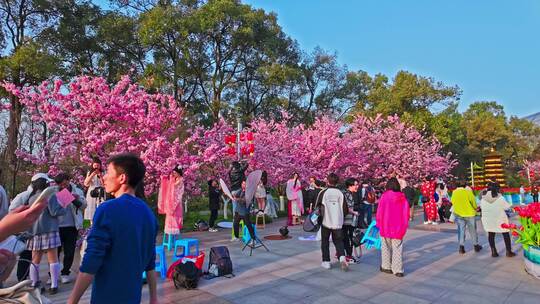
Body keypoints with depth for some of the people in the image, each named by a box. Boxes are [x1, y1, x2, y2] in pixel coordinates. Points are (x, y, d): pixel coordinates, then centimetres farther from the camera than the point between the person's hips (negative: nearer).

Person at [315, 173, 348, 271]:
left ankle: (326, 262, 15)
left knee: (325, 242, 13)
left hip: (326, 222, -1)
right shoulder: (341, 193, -3)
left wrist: (319, 218, 10)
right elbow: (345, 210, 0)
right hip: (338, 223, 2)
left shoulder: (323, 192, -8)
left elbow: (318, 208, -5)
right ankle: (342, 258, -9)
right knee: (338, 241, 13)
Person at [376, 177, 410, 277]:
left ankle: (386, 266, 21)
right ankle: (398, 270, 5)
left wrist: (378, 223, 6)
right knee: (398, 248, 7)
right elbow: (407, 212, 3)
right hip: (399, 227, 2)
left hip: (386, 226, -2)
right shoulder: (402, 197, -2)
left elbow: (380, 211, -7)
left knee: (386, 247, 13)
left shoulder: (384, 196, -10)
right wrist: (404, 225, 15)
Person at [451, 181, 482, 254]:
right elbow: (473, 202, -6)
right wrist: (475, 208, 15)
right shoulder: (468, 192, -14)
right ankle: (476, 245, 27)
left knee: (461, 230, 10)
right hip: (469, 213, -2)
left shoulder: (454, 193, -5)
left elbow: (452, 202, 1)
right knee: (473, 230, 14)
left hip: (458, 214, 2)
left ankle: (461, 246, 3)